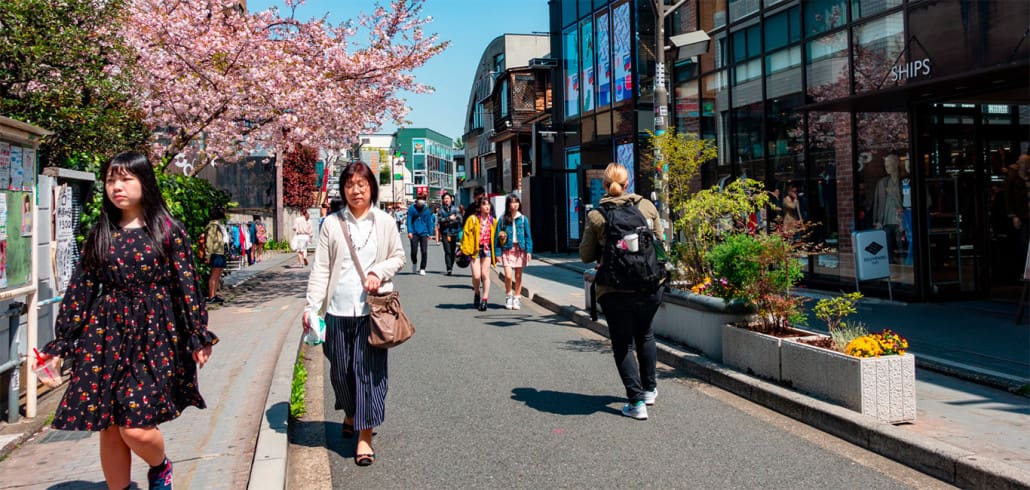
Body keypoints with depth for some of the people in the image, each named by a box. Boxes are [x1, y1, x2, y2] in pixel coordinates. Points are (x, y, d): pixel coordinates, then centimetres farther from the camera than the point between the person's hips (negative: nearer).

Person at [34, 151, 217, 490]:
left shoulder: (167, 230, -2)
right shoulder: (100, 233, 7)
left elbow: (187, 285, -1)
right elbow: (80, 289, 8)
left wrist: (200, 337, -2)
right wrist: (60, 344, 6)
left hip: (152, 336, -3)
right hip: (105, 337, 4)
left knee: (136, 429, -8)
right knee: (108, 428, 7)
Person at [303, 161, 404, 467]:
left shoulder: (384, 222, 3)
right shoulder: (332, 223, 2)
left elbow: (399, 257, 11)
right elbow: (321, 269, 2)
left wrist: (379, 272, -9)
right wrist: (311, 307, -5)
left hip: (372, 308, -1)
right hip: (338, 309, 1)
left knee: (369, 370, -3)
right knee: (340, 370, 11)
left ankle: (365, 435, 5)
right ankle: (350, 414, 38)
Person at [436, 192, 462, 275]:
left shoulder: (455, 209, 9)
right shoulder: (441, 210, 8)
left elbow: (459, 218, -3)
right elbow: (440, 220, -4)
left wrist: (448, 222, -8)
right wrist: (449, 218, -14)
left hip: (454, 232, 1)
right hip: (445, 233, -1)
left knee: (452, 252, 6)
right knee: (447, 251, -11)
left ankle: (451, 267, 18)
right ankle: (449, 269, -16)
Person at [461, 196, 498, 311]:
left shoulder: (493, 221, 9)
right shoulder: (472, 219, 0)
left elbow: (495, 236, 12)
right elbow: (466, 234, -1)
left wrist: (496, 252, 5)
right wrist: (466, 249, -9)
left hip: (487, 250, 2)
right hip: (475, 250, -2)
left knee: (485, 274, -3)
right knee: (476, 276, -6)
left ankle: (485, 299, 5)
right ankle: (476, 294, 22)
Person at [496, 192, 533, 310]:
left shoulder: (523, 219, 3)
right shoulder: (503, 219, 0)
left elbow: (528, 236, 3)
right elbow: (498, 236, 1)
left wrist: (529, 251, -6)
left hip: (520, 249, 1)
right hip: (507, 249, -1)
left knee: (518, 276, 7)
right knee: (508, 275, -12)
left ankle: (517, 298, 20)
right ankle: (508, 296, 12)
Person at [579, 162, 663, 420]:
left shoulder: (596, 215, -6)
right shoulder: (647, 206, 1)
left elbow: (586, 255, 2)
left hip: (614, 290, -3)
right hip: (650, 286, 3)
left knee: (622, 343, 10)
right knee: (645, 334, 25)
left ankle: (637, 401, 6)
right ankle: (649, 389, 35)